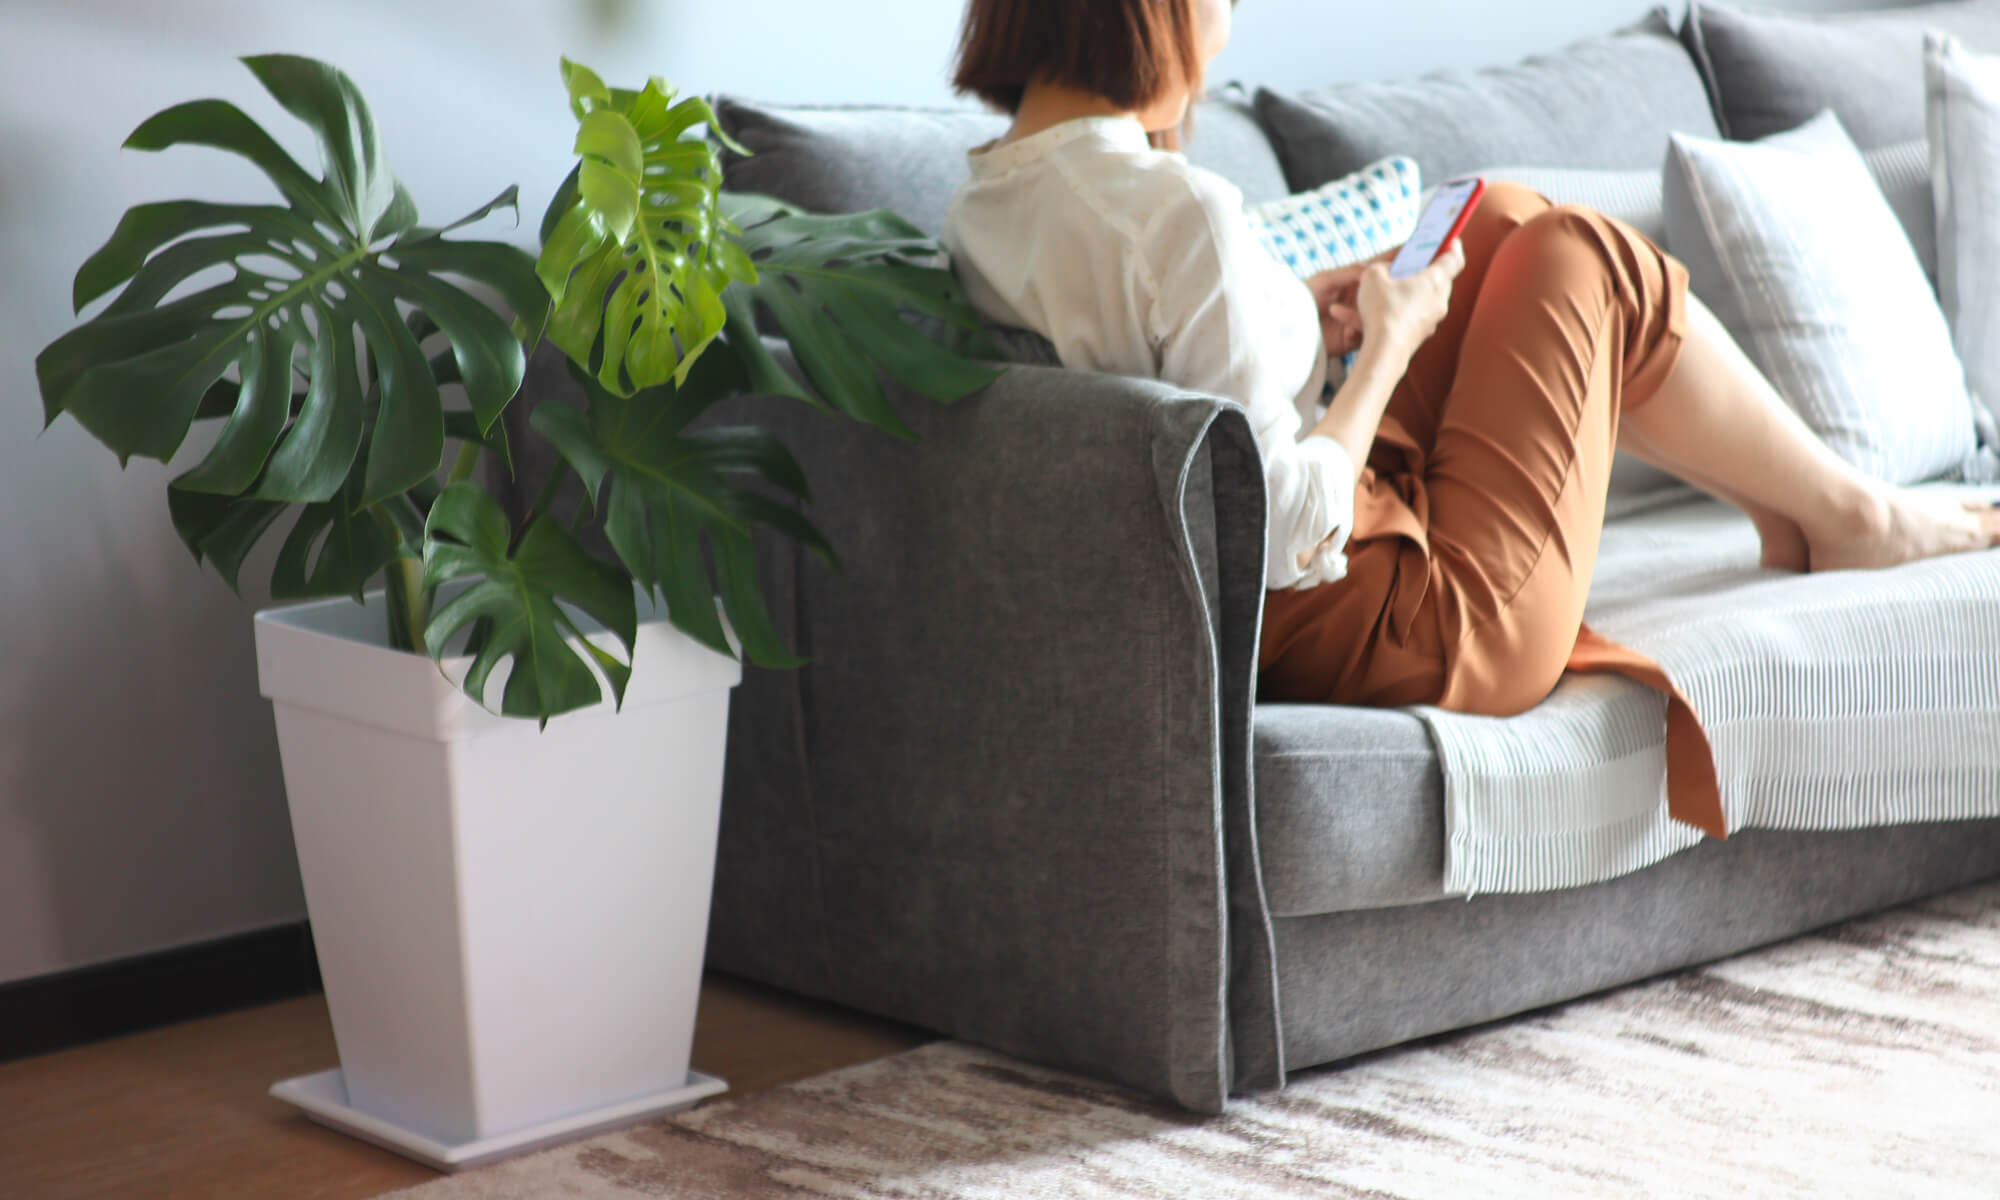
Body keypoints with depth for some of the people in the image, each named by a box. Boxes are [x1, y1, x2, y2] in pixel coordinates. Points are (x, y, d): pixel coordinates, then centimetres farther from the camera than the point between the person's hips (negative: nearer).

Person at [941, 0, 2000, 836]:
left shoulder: (978, 213, -1)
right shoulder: (1182, 212, -28)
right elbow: (1286, 540, -27)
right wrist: (1387, 347, -13)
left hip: (1239, 636, 9)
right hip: (1396, 638, -9)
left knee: (1500, 229, 19)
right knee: (1581, 259, 8)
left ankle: (1787, 500, 33)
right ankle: (1843, 514, 29)